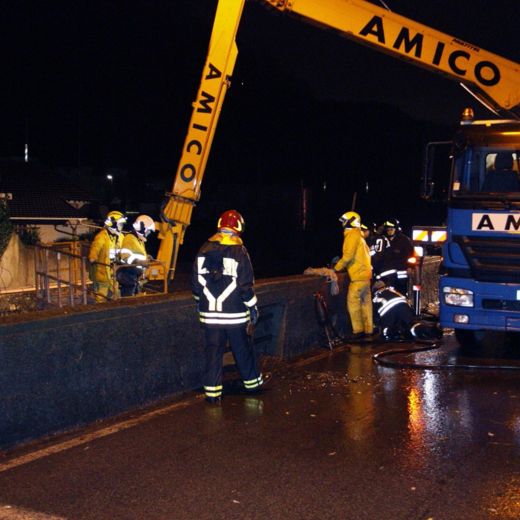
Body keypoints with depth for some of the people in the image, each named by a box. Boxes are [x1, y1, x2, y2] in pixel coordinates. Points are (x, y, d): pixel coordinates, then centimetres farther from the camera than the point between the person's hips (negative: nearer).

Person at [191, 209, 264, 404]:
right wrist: (253, 307, 1)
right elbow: (246, 284, -10)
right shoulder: (239, 251, -10)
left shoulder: (204, 249, 1)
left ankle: (212, 391, 7)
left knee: (213, 351, 6)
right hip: (234, 313, -3)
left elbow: (196, 280, 7)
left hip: (209, 313, 3)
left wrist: (200, 301, 22)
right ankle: (252, 382, 27)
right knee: (242, 349, 12)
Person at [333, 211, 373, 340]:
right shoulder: (358, 235, 19)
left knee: (353, 302, -7)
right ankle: (369, 330, 15)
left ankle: (358, 330, -6)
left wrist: (337, 268, -7)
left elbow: (348, 255, -17)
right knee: (366, 302, 11)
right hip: (365, 273, 10)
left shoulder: (352, 235, -10)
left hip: (358, 275, -10)